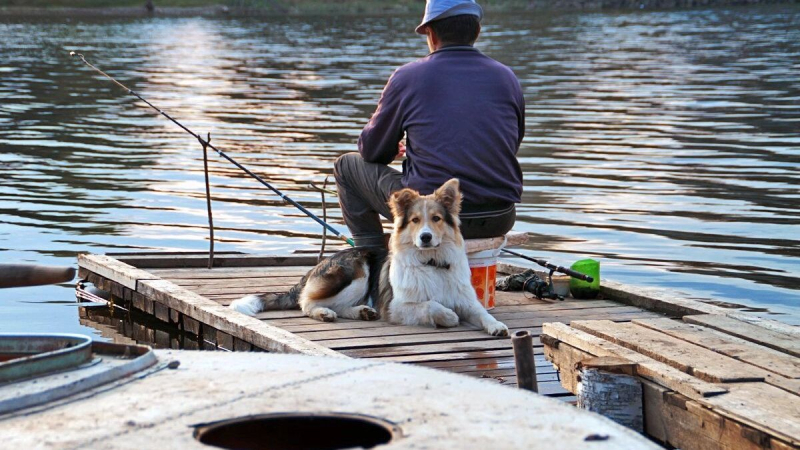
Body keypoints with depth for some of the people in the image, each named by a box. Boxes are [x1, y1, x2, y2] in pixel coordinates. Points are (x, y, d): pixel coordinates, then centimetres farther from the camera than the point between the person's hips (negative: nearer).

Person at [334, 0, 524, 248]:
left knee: (347, 166, 19)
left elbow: (372, 151, 8)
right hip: (500, 222, 4)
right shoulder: (507, 78, 6)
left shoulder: (407, 77, -2)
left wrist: (394, 149, 32)